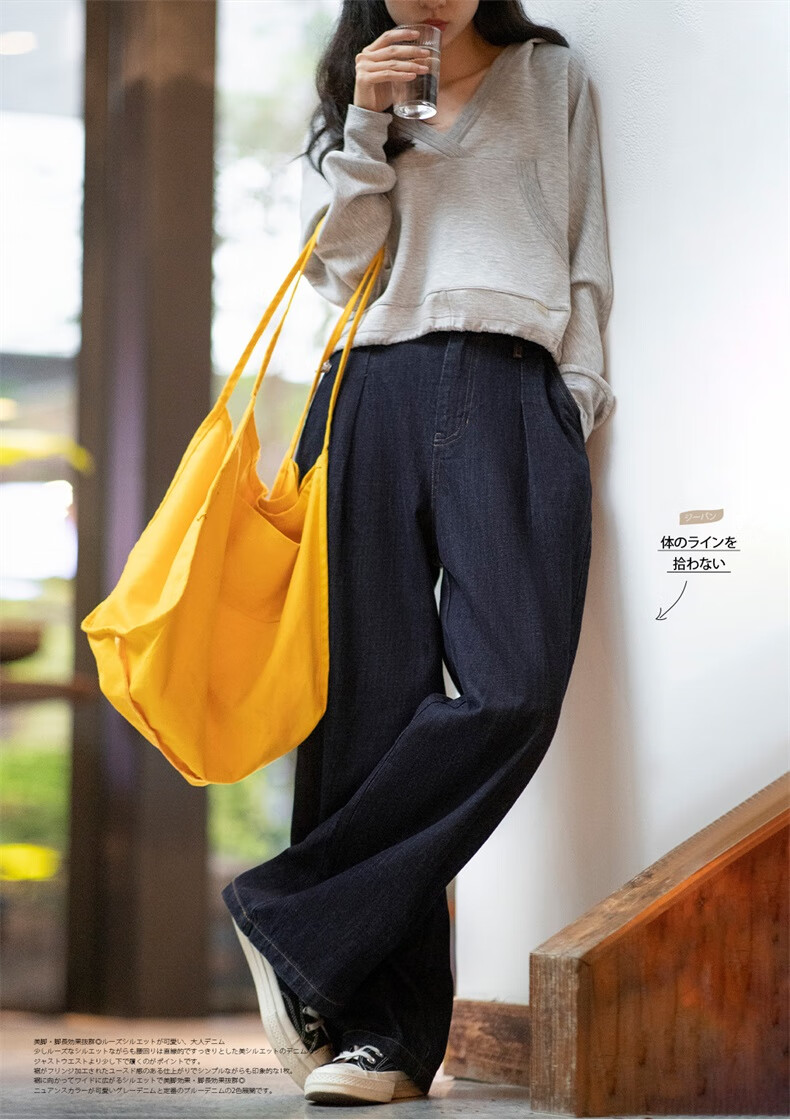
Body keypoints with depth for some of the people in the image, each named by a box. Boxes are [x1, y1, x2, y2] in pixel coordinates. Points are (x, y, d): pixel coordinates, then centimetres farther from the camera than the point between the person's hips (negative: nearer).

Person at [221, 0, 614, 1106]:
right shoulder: (357, 95, 24)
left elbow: (585, 256, 17)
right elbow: (331, 262, 11)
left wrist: (578, 396, 5)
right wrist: (366, 125, 1)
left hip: (511, 396, -1)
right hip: (373, 394, 1)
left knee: (513, 688, -23)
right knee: (374, 699, -9)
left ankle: (292, 916, -15)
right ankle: (383, 1031, -8)